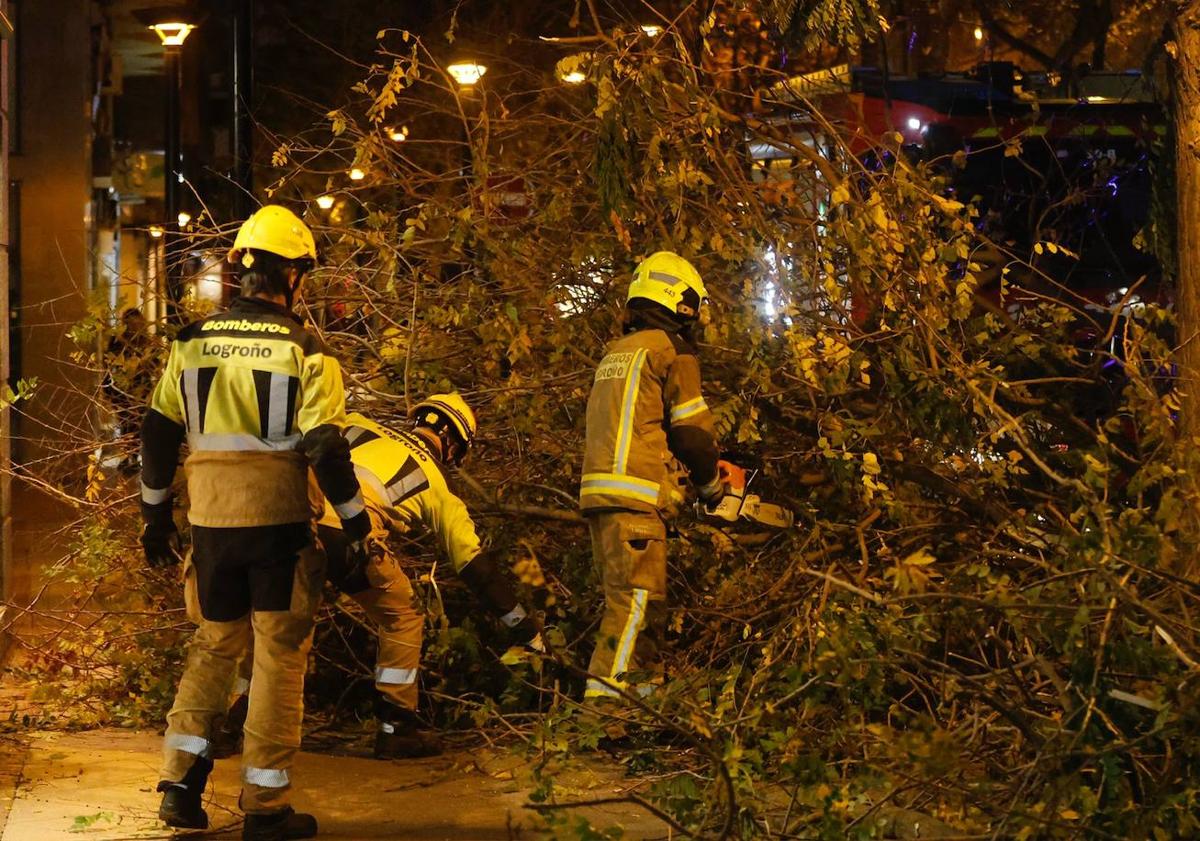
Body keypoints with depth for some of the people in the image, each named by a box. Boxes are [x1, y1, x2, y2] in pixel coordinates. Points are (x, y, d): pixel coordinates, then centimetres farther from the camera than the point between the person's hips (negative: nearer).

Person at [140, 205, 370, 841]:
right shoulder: (304, 351, -8)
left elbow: (158, 436, 9)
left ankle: (181, 784, 12)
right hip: (277, 524, -4)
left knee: (214, 645, 20)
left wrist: (156, 516, 19)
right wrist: (356, 524, -1)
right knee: (280, 656, 5)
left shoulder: (192, 342, 5)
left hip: (211, 521, 4)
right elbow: (325, 449, -11)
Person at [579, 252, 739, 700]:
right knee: (639, 600, -12)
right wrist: (712, 483, 12)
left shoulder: (614, 353, 22)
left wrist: (702, 464, 23)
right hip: (636, 494, -9)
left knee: (628, 600, 13)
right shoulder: (671, 349, -3)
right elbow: (692, 429, -5)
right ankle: (606, 692, -21)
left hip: (598, 492, 9)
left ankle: (645, 688, 16)